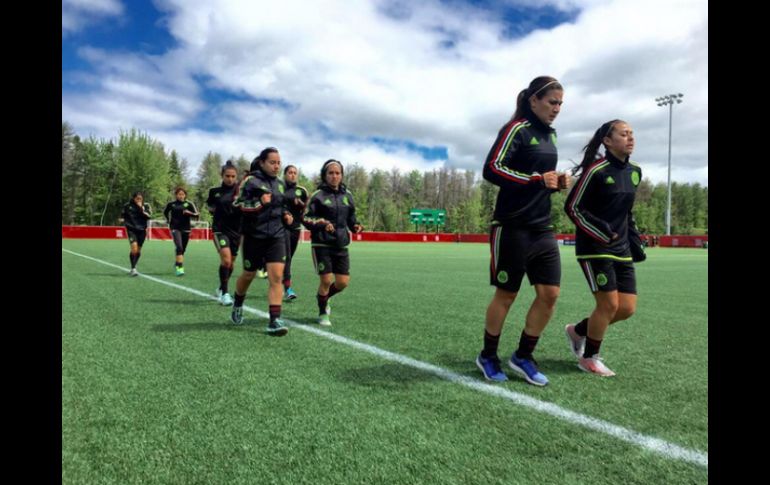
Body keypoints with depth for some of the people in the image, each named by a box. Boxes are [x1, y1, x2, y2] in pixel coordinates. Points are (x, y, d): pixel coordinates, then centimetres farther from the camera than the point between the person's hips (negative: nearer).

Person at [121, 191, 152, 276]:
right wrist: (126, 222, 6)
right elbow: (122, 215, 16)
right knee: (134, 248, -20)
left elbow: (149, 216, -13)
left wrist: (141, 208, -18)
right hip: (131, 230, -2)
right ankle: (133, 269, -14)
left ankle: (133, 268, 28)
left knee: (138, 250, 9)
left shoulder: (146, 206, 1)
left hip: (142, 230, 2)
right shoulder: (127, 206, 0)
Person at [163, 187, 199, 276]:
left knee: (183, 249, 12)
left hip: (186, 229, 2)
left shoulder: (189, 204, 1)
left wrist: (189, 213, -22)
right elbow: (165, 212, 23)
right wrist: (169, 221, 13)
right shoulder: (171, 204, 4)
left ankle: (177, 263, 38)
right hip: (175, 229, -2)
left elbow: (196, 214, -4)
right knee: (179, 247, -19)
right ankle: (180, 268, -22)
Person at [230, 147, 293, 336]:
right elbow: (237, 205, -11)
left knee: (276, 276, -11)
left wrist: (286, 214, 7)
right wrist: (259, 202, -22)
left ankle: (274, 321, -10)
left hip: (276, 236, 4)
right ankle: (237, 305, 43)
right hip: (254, 236, -3)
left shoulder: (281, 184, 11)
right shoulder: (250, 181, -7)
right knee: (248, 275, 12)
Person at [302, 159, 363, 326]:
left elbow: (351, 217, 18)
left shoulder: (347, 195, 9)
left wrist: (355, 226, -3)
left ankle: (324, 297, 34)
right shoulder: (318, 195, -5)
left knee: (343, 282, 2)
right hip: (322, 244, -4)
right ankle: (322, 313, 18)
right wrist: (321, 223, -23)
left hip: (341, 245, 5)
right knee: (326, 280, -6)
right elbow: (306, 218, -6)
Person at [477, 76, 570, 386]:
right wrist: (538, 180, -23)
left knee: (550, 294, 2)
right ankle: (488, 357, 23)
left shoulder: (549, 135, 16)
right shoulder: (516, 128, -8)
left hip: (542, 229, 8)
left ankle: (523, 357, 19)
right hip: (513, 228, -7)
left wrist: (557, 183, 5)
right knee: (506, 295, 3)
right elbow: (492, 169, -20)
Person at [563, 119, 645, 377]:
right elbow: (572, 207, -10)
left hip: (621, 249, 7)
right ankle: (589, 358, 15)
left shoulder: (635, 172, 10)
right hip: (594, 248, -7)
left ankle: (578, 331, 26)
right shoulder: (596, 170, -12)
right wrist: (601, 233, -16)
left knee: (627, 307, 3)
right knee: (609, 304, -7)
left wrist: (635, 244, 13)